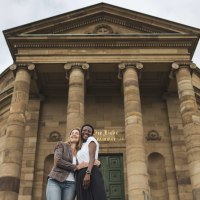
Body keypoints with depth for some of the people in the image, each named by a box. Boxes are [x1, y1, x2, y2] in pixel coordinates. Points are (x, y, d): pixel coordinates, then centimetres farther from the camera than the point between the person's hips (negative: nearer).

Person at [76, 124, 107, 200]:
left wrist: (88, 173, -24)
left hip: (91, 174, -8)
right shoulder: (83, 145, 27)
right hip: (82, 175, 8)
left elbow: (92, 157, -10)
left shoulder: (91, 139, 5)